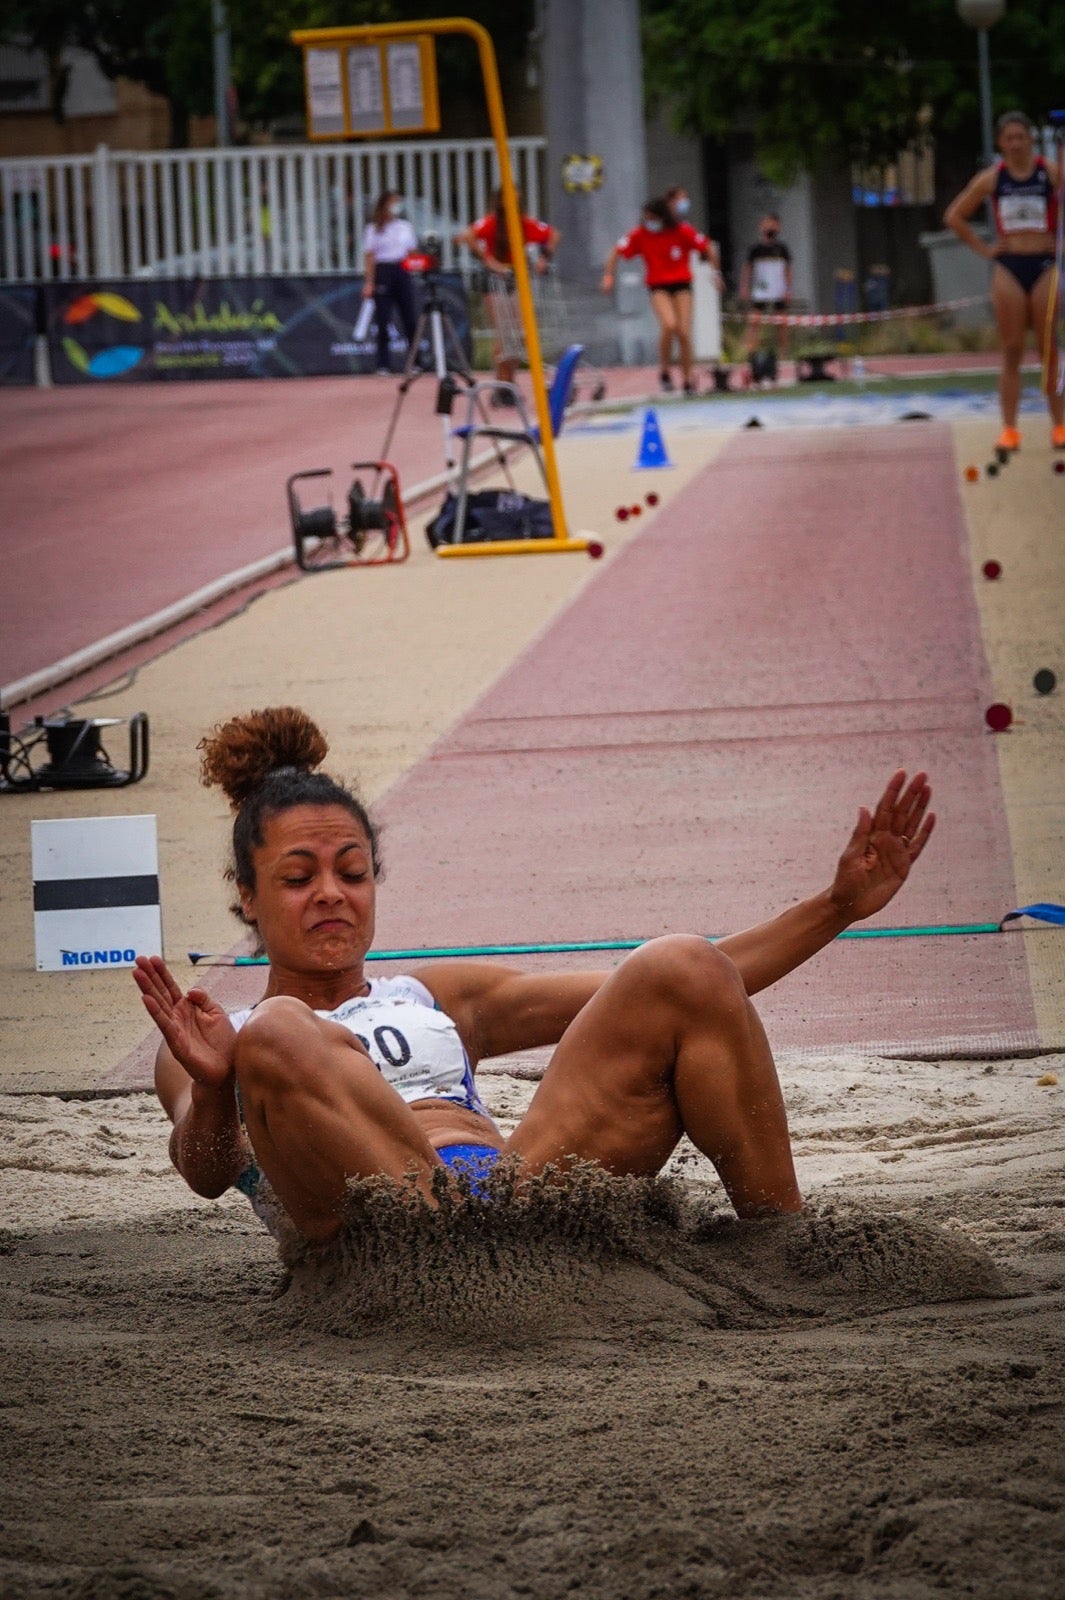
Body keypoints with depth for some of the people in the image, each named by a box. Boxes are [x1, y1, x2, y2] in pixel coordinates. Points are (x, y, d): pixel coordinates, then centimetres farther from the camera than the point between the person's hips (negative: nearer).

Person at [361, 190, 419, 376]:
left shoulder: (405, 226, 13)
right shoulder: (374, 229, 3)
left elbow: (412, 252, 17)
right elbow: (369, 257, -2)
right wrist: (369, 282, -10)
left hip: (402, 272, 3)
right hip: (382, 272, -3)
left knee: (410, 318, -1)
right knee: (383, 320, -4)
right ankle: (383, 365, -1)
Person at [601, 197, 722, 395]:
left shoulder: (683, 231, -8)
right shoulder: (640, 234, -5)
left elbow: (709, 248, -1)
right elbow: (617, 252, 2)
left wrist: (716, 272, -3)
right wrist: (608, 276, -7)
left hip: (681, 285, 1)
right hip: (658, 287, -1)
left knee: (684, 333, -4)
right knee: (669, 325, -25)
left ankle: (687, 380, 11)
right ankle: (665, 371, -6)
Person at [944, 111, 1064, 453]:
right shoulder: (991, 178, 6)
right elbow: (954, 216, 14)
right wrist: (983, 248, 6)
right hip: (1008, 268, 2)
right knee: (1011, 353, 0)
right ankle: (1009, 428, 1)